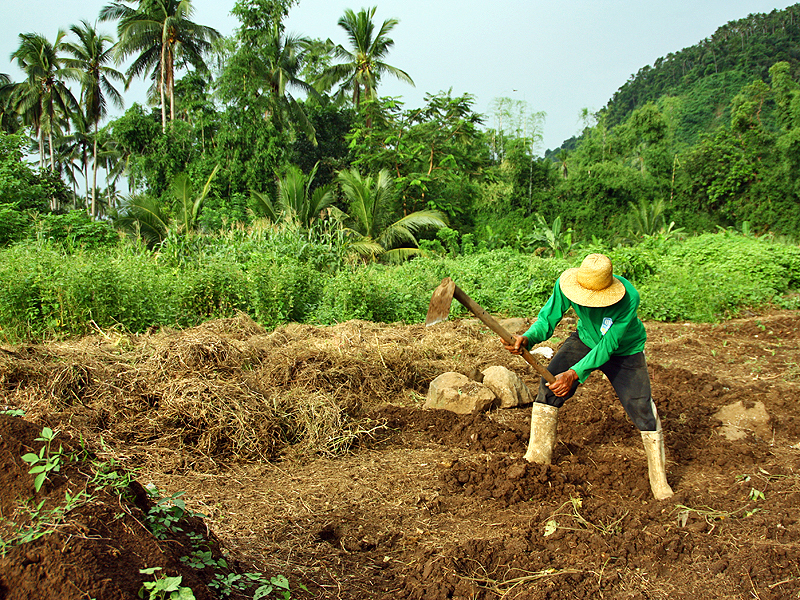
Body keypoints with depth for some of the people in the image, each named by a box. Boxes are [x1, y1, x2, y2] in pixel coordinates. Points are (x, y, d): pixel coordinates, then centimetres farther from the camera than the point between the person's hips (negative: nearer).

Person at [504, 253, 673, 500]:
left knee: (642, 410, -12)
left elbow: (607, 346, -35)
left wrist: (574, 373, -44)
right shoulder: (566, 285, -31)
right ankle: (537, 460, -2)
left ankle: (659, 478, 10)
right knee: (550, 381, -16)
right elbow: (547, 318, -21)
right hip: (586, 340, 3)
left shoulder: (628, 299, -38)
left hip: (624, 351, -3)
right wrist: (527, 339, -43)